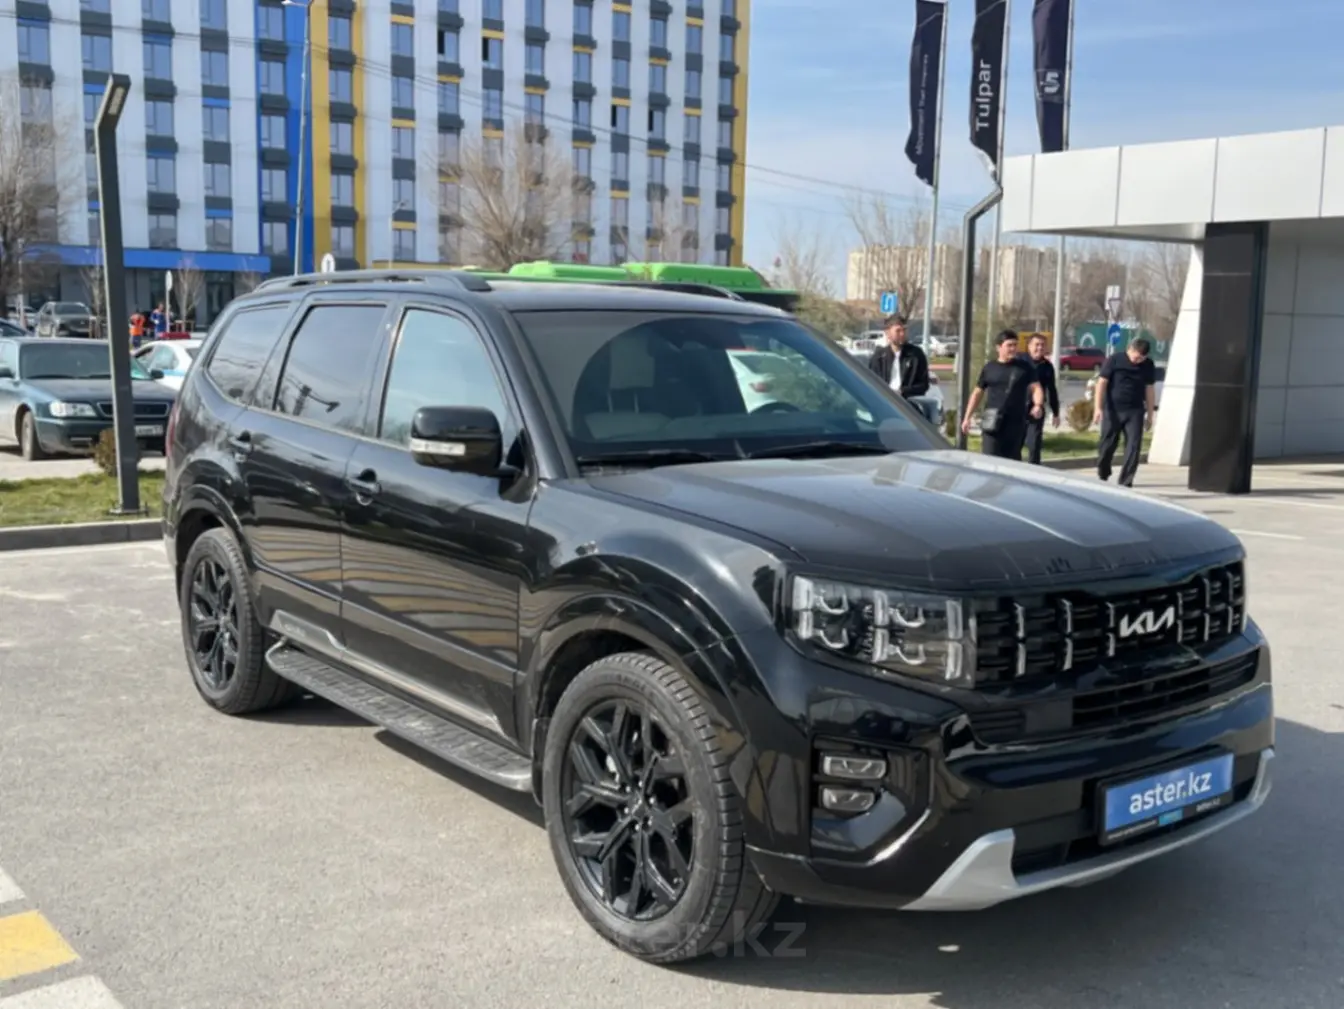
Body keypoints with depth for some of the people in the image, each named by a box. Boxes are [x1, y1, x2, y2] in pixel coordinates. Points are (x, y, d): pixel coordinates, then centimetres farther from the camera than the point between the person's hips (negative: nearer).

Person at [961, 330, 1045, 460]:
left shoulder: (1024, 368, 6)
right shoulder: (989, 368, 8)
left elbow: (1035, 388, 0)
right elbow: (977, 393, 13)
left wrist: (1038, 405, -22)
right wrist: (967, 418, 9)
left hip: (1016, 421, 0)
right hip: (992, 422, 0)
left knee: (1012, 460, 9)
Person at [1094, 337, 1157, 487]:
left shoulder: (1148, 365, 4)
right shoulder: (1115, 359, -7)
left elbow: (1150, 390, 10)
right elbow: (1102, 383, -6)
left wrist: (1150, 415, 10)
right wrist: (1098, 408, -12)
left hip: (1135, 411, 2)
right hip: (1112, 410, -2)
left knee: (1133, 445, -6)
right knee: (1108, 443, 7)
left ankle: (1126, 480, -3)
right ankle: (1102, 475, 29)